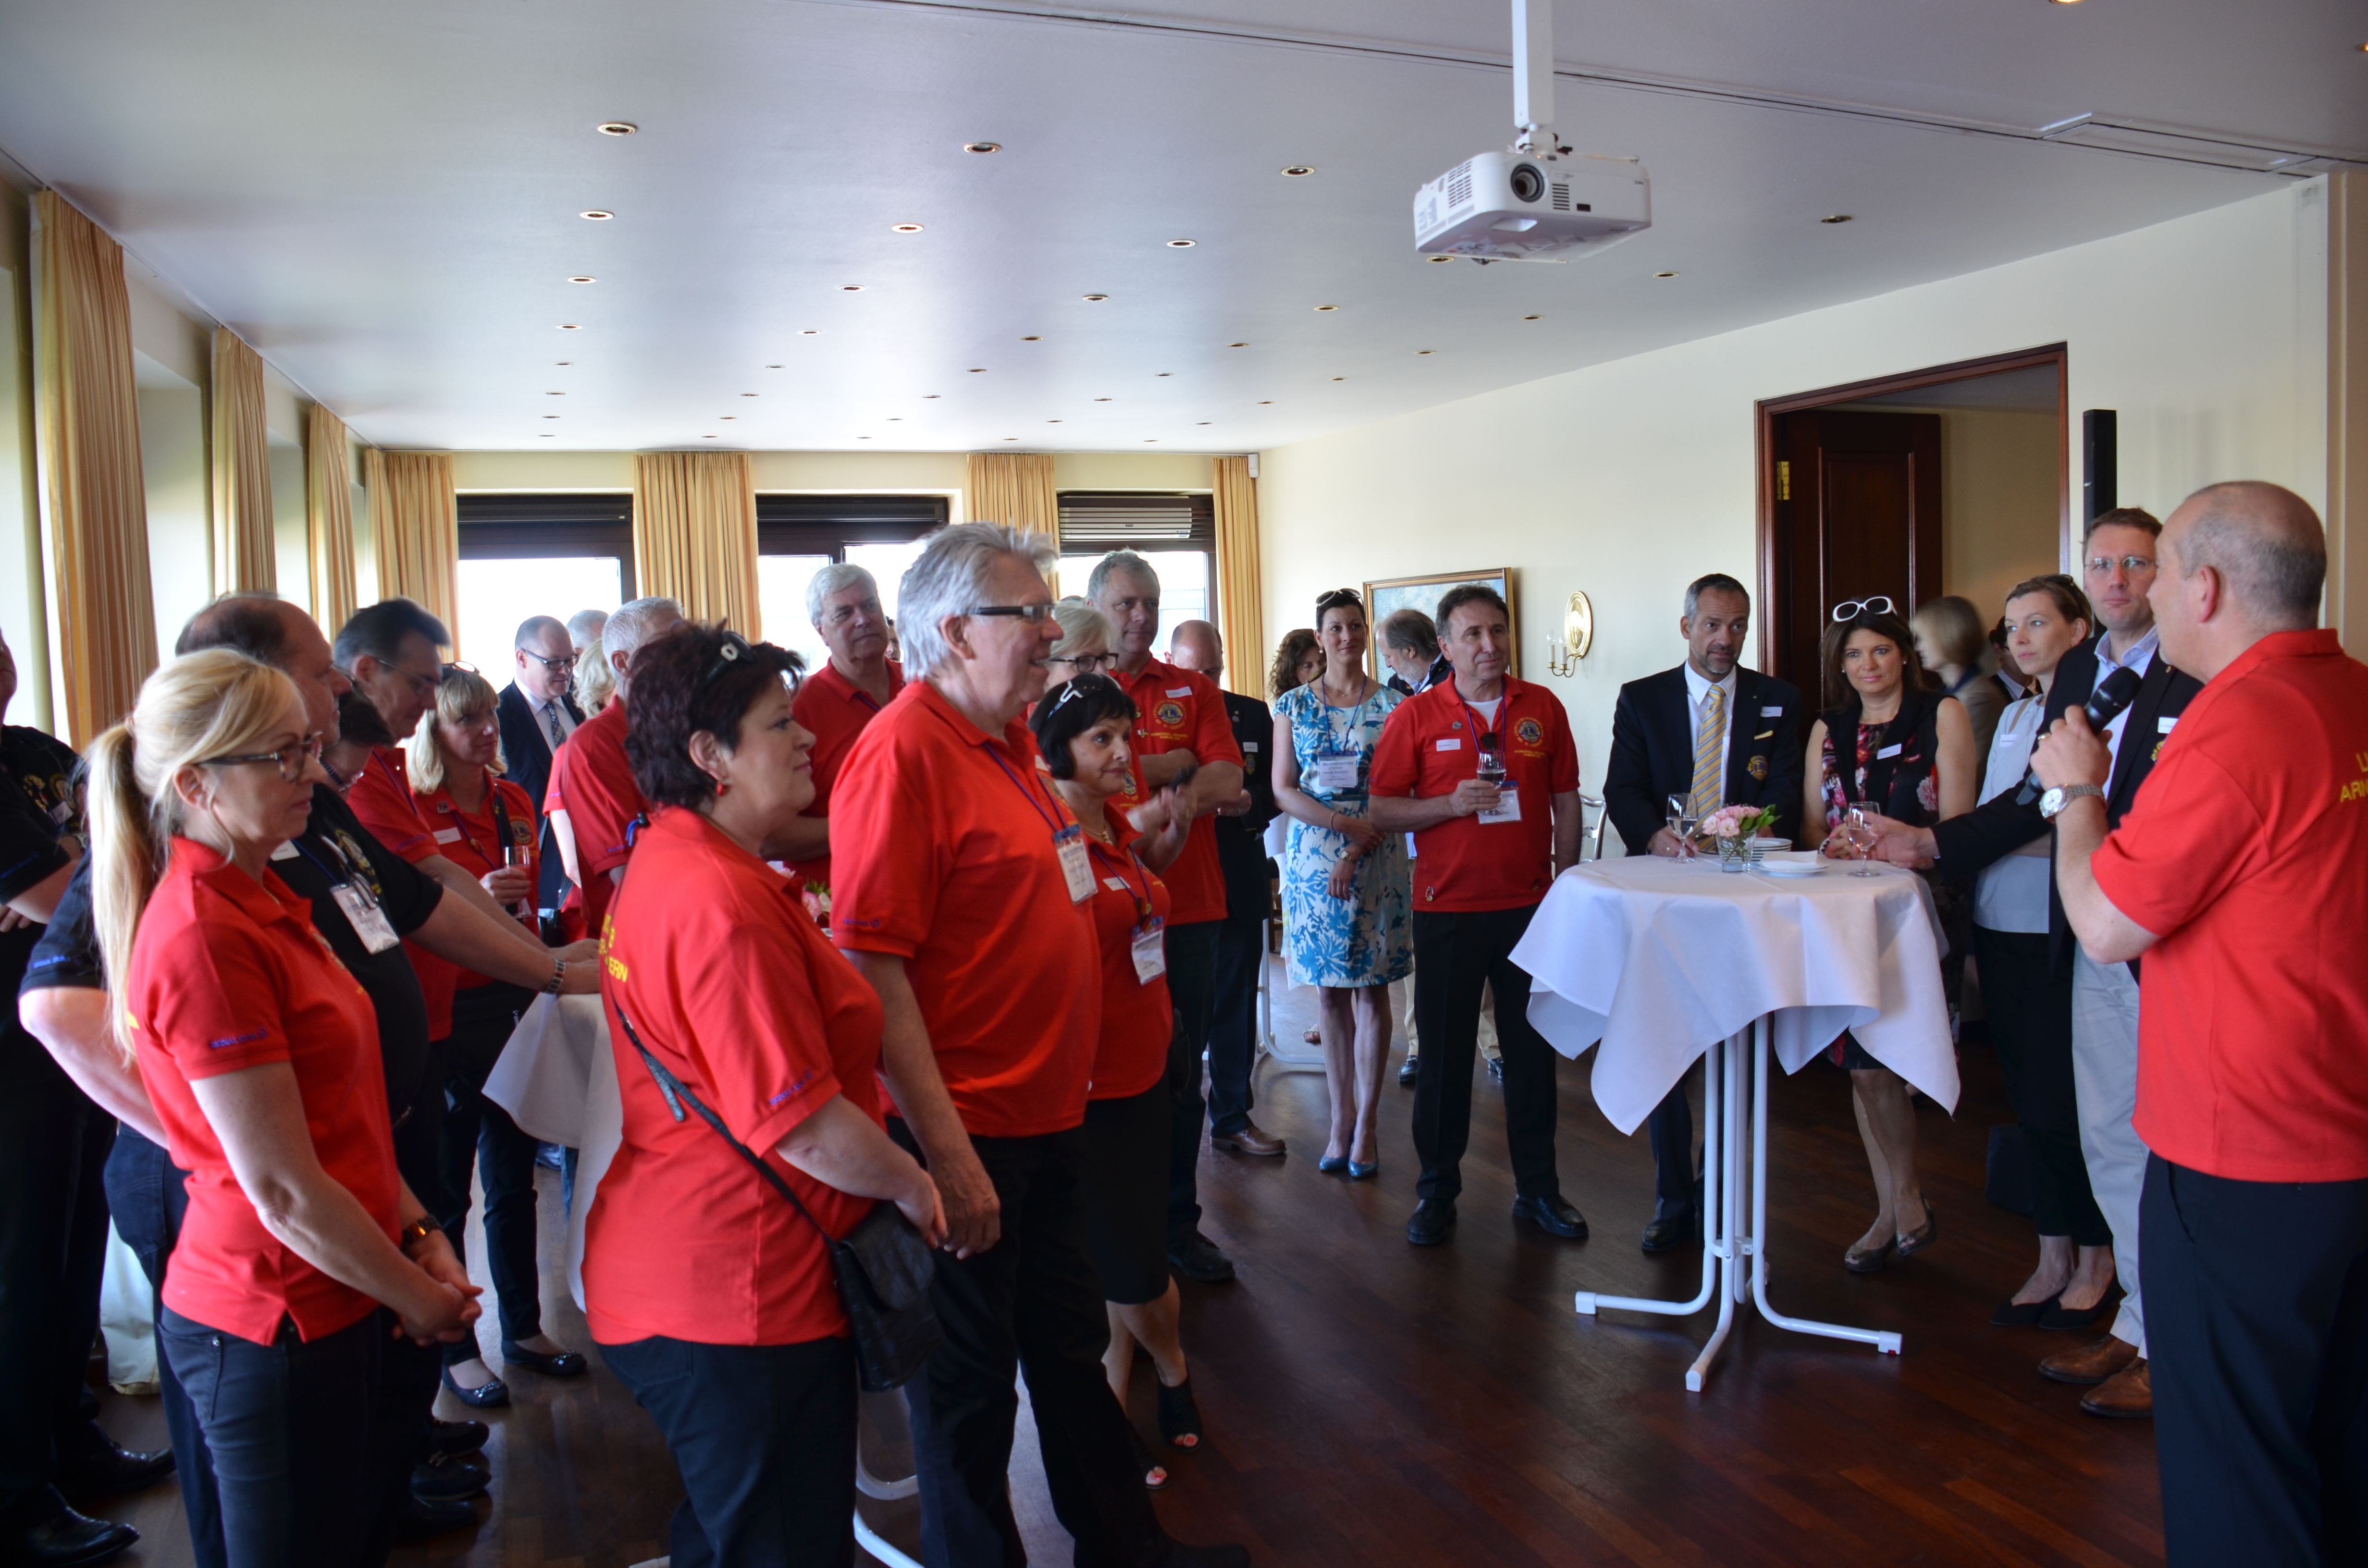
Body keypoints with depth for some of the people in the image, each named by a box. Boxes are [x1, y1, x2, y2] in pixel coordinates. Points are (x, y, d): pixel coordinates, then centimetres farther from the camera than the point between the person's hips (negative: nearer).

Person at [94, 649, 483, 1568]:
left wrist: (421, 1235, 6)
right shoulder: (203, 939, -22)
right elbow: (284, 1191, -21)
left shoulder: (261, 901, 8)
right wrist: (416, 1297, -9)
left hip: (335, 1309, 9)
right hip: (272, 1327, -9)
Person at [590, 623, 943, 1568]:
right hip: (742, 1293, -10)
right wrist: (910, 1185, -10)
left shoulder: (667, 862, 9)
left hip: (678, 1276, 10)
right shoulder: (726, 903, -25)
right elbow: (800, 1125, -26)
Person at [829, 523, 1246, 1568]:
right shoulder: (903, 750, -19)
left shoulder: (1004, 740, 9)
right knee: (970, 1386, 11)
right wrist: (946, 1154, -24)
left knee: (1071, 1347, 24)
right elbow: (872, 964, -24)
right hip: (965, 1138, -9)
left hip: (1046, 1118, 9)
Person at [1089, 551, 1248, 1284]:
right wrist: (1171, 766, -9)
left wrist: (1133, 779, -13)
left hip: (1187, 909, 3)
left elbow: (1227, 781, -3)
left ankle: (1177, 1220, 24)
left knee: (1181, 1072, 11)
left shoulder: (1194, 691, 10)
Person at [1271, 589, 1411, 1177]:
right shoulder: (1293, 705, 5)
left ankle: (1367, 1123, 11)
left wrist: (1357, 852, -14)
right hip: (1313, 859, 1)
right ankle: (1341, 1117, 17)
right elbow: (1283, 791, 0)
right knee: (1330, 992, 6)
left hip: (1377, 861, -1)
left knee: (1371, 990, 2)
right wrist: (1346, 821, -14)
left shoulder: (1392, 705, 1)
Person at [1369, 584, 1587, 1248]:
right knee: (1445, 1055, 6)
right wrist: (1451, 804, -17)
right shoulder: (1414, 717, -2)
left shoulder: (1543, 708, 5)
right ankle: (1437, 1190, 19)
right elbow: (1381, 811, -3)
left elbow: (1565, 801, 9)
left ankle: (1537, 1188, 23)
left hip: (1529, 905, 2)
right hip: (1448, 911, -2)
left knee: (1533, 1051, 10)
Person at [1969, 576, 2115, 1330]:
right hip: (2000, 926, 7)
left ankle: (2095, 1262, 18)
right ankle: (2053, 1261, 23)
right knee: (2028, 1100, 12)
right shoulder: (2013, 715, 16)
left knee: (2061, 1104, -2)